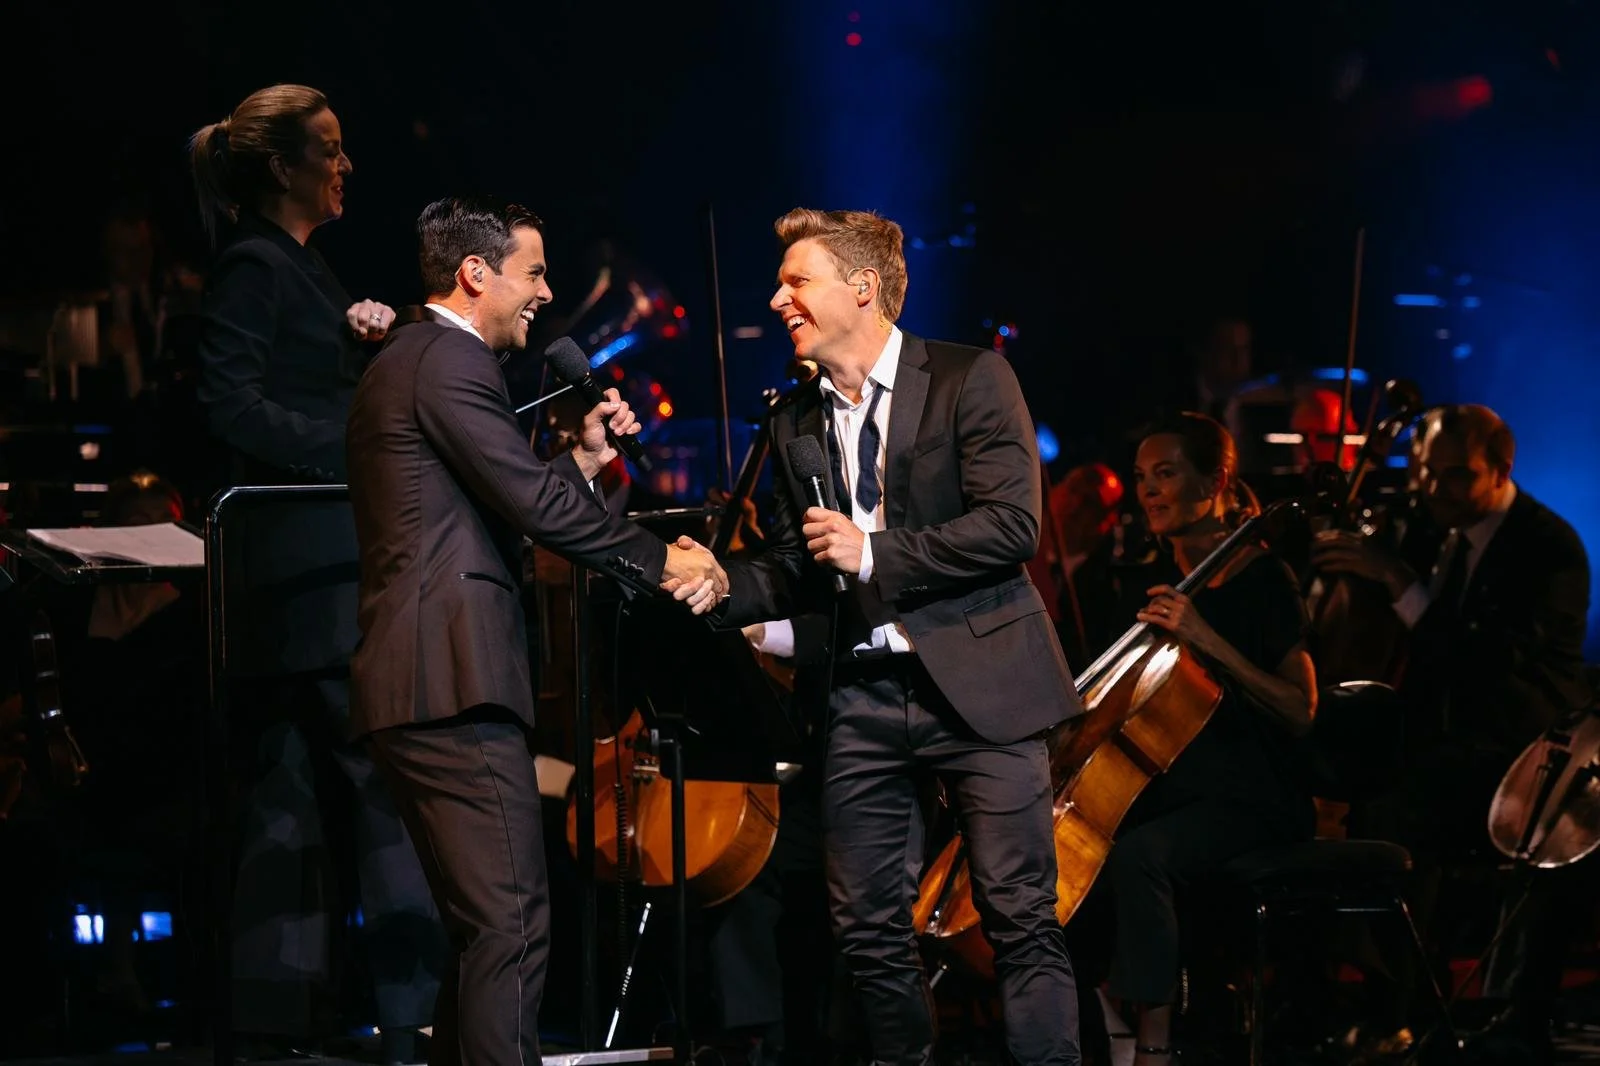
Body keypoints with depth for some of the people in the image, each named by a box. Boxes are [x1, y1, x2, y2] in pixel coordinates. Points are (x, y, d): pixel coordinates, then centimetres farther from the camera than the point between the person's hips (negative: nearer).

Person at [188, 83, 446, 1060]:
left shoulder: (302, 267, 20)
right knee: (394, 785, -13)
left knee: (297, 800, 9)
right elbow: (233, 402, -18)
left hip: (328, 569, 10)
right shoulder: (255, 266, -8)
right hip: (310, 567, -10)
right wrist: (352, 449, -19)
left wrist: (370, 341, 5)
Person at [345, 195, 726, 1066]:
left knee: (485, 931, 13)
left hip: (412, 689, 11)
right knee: (511, 927, -15)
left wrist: (581, 460, 20)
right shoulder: (451, 361, -8)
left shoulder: (403, 364, 24)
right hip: (454, 682, -11)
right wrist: (664, 561, -6)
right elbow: (535, 505, -15)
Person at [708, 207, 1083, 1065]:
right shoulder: (797, 423, 14)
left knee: (1021, 918, -7)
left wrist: (873, 554, -14)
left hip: (976, 684, -5)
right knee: (867, 927, 6)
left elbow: (1012, 527, -13)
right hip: (864, 696, 6)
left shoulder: (969, 381, -4)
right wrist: (725, 585, -2)